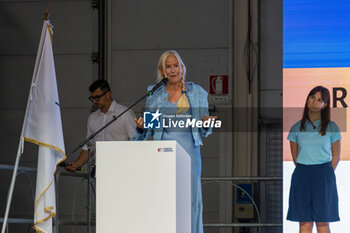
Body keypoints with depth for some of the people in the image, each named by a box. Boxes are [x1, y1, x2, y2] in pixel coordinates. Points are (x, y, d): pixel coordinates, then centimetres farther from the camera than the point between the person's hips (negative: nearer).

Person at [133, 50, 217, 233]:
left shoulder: (196, 93, 11)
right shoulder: (154, 94, 11)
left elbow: (203, 129, 14)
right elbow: (150, 129, 14)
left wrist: (205, 123, -8)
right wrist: (141, 127, -7)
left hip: (189, 149, 0)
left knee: (191, 197, -7)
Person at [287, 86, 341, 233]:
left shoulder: (331, 128, 2)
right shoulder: (297, 128, 6)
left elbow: (336, 157, 7)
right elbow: (295, 157, 11)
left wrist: (325, 175, 1)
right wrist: (305, 173, 4)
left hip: (323, 177, -1)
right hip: (301, 175, 1)